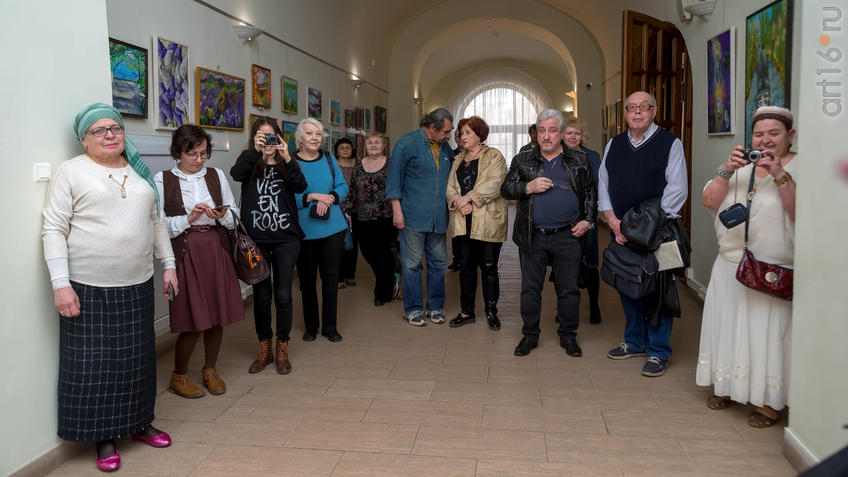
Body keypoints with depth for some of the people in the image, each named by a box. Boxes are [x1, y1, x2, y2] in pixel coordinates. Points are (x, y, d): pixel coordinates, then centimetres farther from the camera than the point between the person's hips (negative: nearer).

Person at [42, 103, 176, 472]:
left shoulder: (139, 172, 12)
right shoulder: (72, 172, -5)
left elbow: (156, 222, 17)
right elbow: (54, 230, -8)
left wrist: (168, 265, 12)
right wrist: (61, 284, -14)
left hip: (137, 285, 5)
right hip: (89, 288, -5)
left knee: (137, 358, 14)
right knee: (94, 362, 4)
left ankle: (138, 423, 30)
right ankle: (103, 437, 18)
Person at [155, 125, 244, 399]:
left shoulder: (216, 175, 10)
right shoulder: (163, 180, 0)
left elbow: (234, 216, 11)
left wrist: (221, 215, -9)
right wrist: (189, 218, -15)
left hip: (217, 250, 4)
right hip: (185, 253, -4)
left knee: (218, 316, 7)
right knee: (192, 319, -4)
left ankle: (210, 370, 28)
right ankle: (179, 377, 18)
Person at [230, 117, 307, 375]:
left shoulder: (286, 163, 8)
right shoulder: (249, 161, 7)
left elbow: (301, 187, -11)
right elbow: (235, 174, -16)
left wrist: (287, 159, -22)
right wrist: (255, 151, -26)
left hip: (286, 239, 0)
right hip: (255, 239, 0)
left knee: (283, 295, 3)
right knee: (261, 295, 8)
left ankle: (282, 349, 19)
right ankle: (264, 349, 23)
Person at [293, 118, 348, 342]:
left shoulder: (328, 158, 6)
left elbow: (342, 186, 9)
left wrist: (330, 198, -11)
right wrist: (312, 197, -19)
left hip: (333, 227, 3)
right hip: (304, 229, -2)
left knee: (331, 275, 6)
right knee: (307, 279, 7)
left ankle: (330, 326, 18)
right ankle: (311, 326, 24)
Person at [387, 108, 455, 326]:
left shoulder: (445, 147, 12)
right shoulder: (407, 143, -6)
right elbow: (394, 178, -6)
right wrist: (397, 210, -11)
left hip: (438, 217, 6)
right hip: (413, 216, -6)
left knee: (438, 262, 9)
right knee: (412, 263, 2)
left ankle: (435, 306, 22)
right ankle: (413, 309, 13)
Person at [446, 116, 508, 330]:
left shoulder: (494, 156, 0)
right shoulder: (458, 159, 18)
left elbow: (494, 184, -14)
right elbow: (450, 186, 10)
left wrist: (468, 198, -17)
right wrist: (458, 202, -11)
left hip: (487, 223, -5)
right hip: (462, 222, 5)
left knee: (489, 267, 2)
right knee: (466, 267, 9)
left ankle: (491, 312, 14)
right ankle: (467, 312, 19)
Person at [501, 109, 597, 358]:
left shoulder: (579, 161, 7)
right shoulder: (522, 160, 6)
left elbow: (591, 193, 12)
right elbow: (506, 189, 3)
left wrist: (588, 220, 0)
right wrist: (528, 187, -14)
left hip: (568, 235, 0)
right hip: (532, 236, 0)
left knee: (568, 288, 6)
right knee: (530, 288, 7)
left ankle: (568, 336, 21)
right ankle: (529, 335, 20)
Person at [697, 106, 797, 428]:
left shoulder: (799, 169, -4)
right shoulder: (740, 167, 10)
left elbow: (801, 214, -18)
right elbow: (709, 202, 0)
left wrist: (781, 176, -23)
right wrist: (727, 170, -13)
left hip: (774, 273, -5)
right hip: (730, 266, 5)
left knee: (767, 332, -2)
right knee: (728, 327, 12)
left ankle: (769, 401, 14)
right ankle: (726, 388, 29)